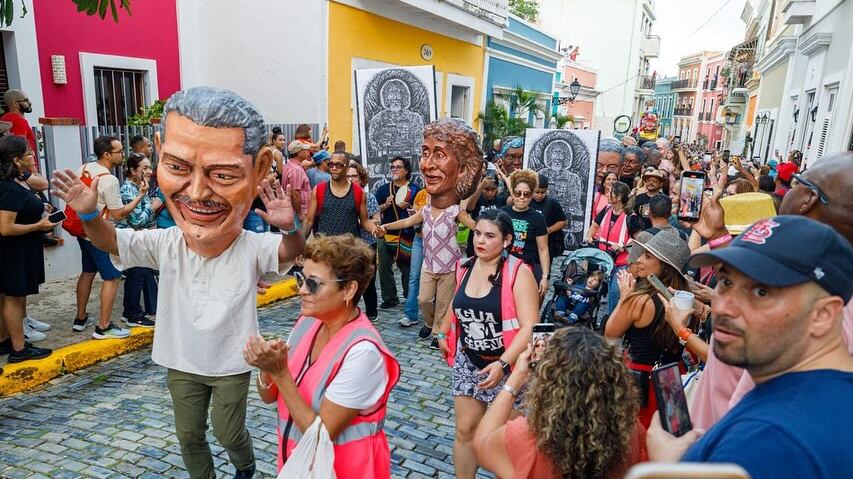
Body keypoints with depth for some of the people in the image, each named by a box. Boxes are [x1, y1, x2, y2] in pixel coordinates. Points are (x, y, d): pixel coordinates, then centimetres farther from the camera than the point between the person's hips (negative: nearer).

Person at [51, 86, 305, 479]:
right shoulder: (166, 244, -16)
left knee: (229, 434, 16)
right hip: (181, 362, 3)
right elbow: (109, 241, -4)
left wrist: (289, 227, -55)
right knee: (189, 435, 20)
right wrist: (89, 214, -24)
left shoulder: (253, 247, -24)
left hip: (232, 364, -2)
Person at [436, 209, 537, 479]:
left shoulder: (519, 273, -18)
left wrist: (503, 363, -31)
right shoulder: (465, 267, 1)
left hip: (507, 365, -5)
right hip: (468, 362, 5)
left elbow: (529, 327, -23)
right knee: (465, 431, 10)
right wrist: (443, 334, 20)